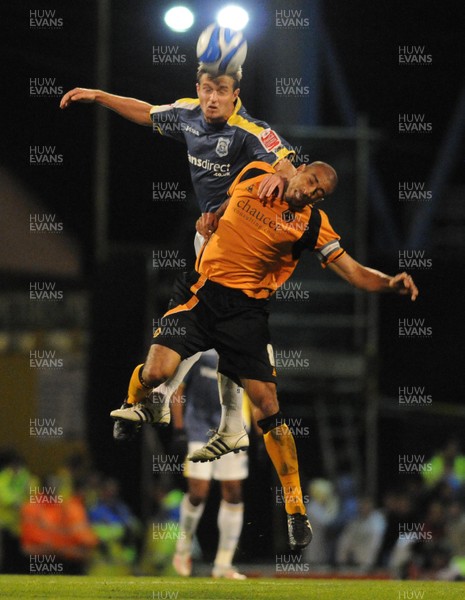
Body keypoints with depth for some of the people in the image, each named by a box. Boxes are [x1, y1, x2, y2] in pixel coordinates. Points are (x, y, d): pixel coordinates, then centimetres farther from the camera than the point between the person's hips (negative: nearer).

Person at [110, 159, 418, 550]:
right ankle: (134, 408, 21)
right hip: (202, 293, 1)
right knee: (156, 372, -18)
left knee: (267, 405, -9)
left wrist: (391, 283, -19)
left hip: (247, 309, -1)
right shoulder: (253, 177, 3)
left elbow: (354, 272, -5)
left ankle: (295, 509, 0)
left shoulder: (313, 224, -2)